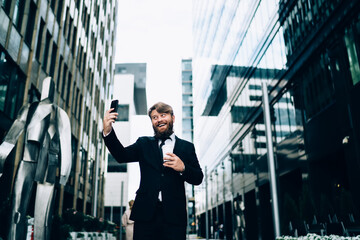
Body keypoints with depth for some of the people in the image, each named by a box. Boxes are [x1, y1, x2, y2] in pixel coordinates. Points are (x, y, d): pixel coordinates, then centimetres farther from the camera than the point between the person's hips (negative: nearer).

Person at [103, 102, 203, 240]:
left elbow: (198, 179, 7)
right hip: (145, 213, 1)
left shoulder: (187, 147, 12)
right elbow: (122, 156, -1)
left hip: (173, 215, 0)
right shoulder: (144, 143, 14)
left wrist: (183, 167, -13)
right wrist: (108, 131, -17)